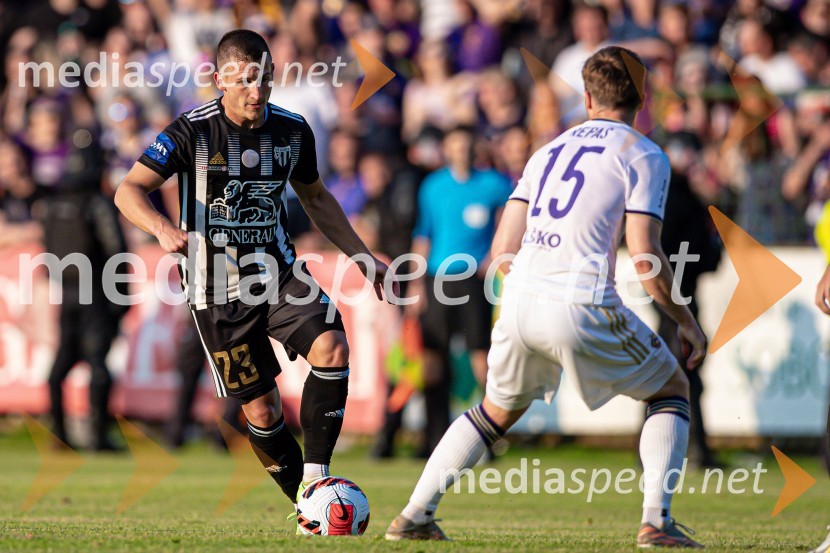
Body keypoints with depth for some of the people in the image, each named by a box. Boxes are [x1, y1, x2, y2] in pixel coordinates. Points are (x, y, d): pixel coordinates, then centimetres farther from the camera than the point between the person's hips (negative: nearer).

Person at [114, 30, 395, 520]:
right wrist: (164, 228, -38)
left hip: (278, 272, 3)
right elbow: (129, 192, -18)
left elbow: (316, 197, 18)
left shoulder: (292, 130, 1)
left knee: (332, 347, -24)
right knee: (261, 410, -2)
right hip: (218, 288, -3)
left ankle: (316, 477, -16)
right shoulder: (193, 132, -13)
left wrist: (362, 257, 14)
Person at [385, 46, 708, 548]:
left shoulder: (549, 151, 20)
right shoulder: (644, 156, 3)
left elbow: (503, 249, 15)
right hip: (584, 307, -5)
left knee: (498, 410, 27)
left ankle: (414, 516, 22)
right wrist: (685, 319, 6)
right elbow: (645, 258, -7)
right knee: (672, 390, 15)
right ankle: (657, 521, 0)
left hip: (520, 302, 5)